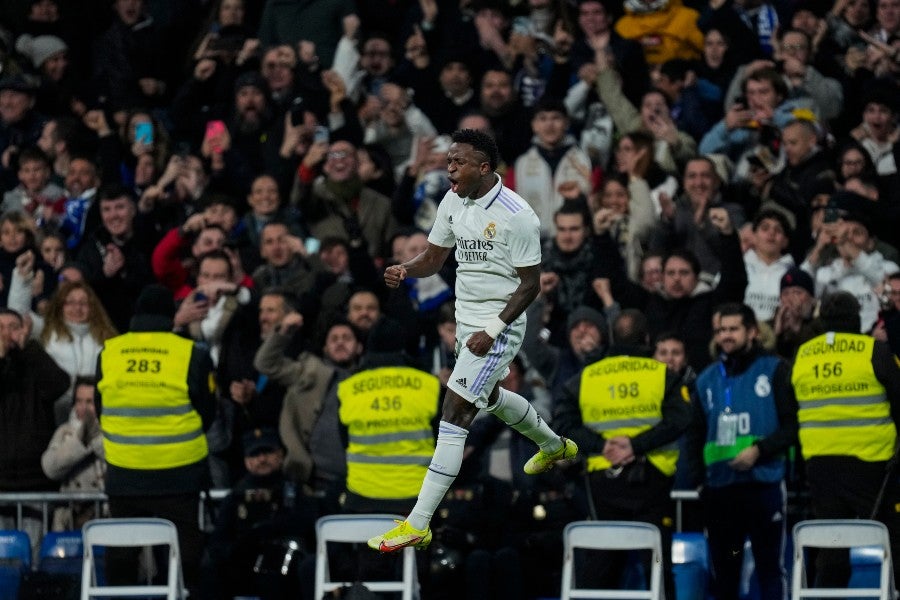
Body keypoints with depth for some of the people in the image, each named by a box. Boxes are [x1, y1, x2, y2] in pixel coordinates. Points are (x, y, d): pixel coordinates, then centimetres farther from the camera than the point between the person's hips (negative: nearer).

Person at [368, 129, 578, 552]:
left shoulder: (516, 215, -21)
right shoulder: (453, 202, 0)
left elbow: (530, 283, -15)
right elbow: (434, 257, 9)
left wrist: (493, 330, -23)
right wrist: (404, 270, -14)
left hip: (499, 326, -9)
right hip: (467, 320, 9)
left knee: (455, 411, -16)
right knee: (489, 397, 30)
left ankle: (417, 525, -19)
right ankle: (554, 446, 61)